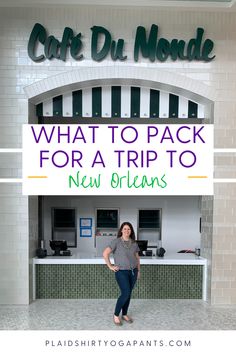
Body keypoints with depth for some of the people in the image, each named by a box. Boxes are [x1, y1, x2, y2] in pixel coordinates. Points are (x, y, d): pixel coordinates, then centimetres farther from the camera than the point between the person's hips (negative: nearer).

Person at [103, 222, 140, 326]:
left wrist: (138, 270, 12)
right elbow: (105, 253, -17)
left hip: (132, 271, 5)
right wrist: (110, 266, -15)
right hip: (121, 272, -5)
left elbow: (137, 257, 15)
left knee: (128, 294, 10)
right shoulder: (116, 242, -12)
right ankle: (116, 315, 9)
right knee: (125, 293, -10)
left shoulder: (134, 243, 5)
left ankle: (124, 314, 27)